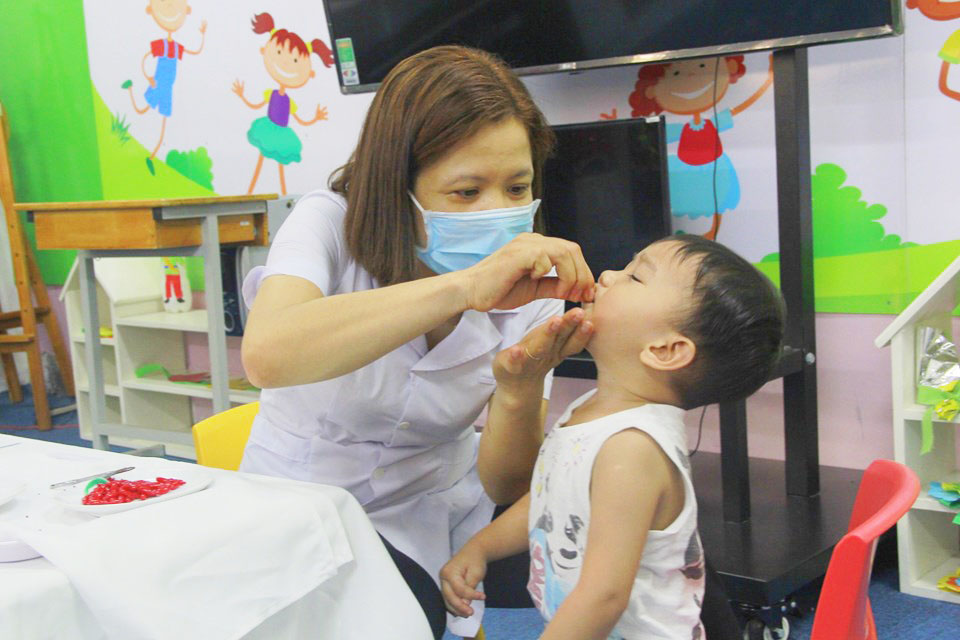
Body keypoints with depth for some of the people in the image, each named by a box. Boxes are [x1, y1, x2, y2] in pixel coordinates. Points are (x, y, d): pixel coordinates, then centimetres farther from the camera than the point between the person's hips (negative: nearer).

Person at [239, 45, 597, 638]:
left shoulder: (531, 285, -11)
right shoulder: (329, 224, -19)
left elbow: (507, 486, -14)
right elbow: (267, 355, -42)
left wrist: (520, 389, -35)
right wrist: (465, 286, -48)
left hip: (438, 498, 4)